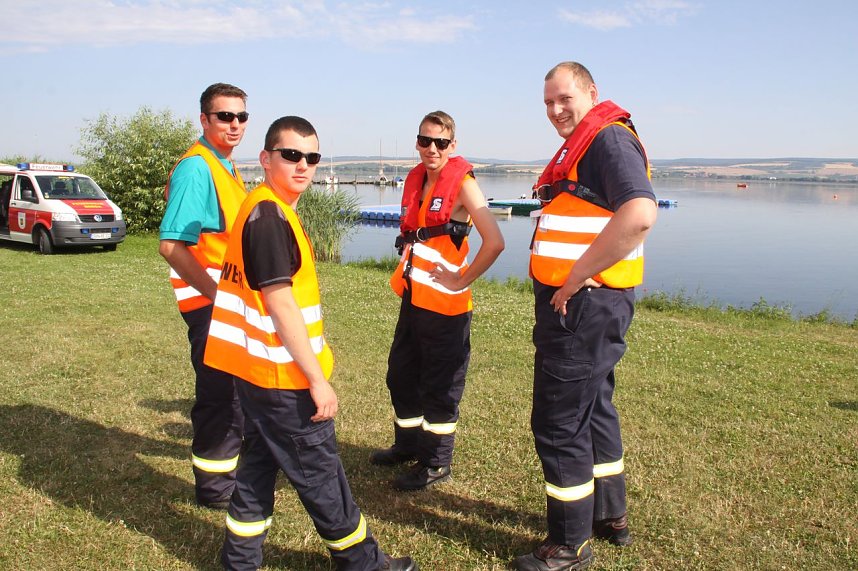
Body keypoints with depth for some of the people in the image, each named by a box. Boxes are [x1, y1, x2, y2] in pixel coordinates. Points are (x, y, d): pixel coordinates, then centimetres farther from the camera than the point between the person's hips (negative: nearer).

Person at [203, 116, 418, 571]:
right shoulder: (270, 216, -18)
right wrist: (317, 378, -19)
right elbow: (279, 303, -22)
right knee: (320, 473, 5)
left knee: (258, 466, 18)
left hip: (258, 371, 9)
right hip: (282, 377, -9)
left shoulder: (264, 211, 12)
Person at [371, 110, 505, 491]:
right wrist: (408, 271, 13)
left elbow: (494, 242, -23)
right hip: (412, 298, 8)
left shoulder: (462, 183, -14)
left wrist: (462, 280, -16)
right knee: (401, 374, 19)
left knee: (440, 385, 4)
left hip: (444, 303, -8)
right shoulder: (415, 179, 9)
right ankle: (407, 443, 38)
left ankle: (436, 462, 20)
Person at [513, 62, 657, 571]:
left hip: (585, 303, -11)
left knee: (559, 422, -2)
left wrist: (575, 279, -25)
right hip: (577, 302, 11)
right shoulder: (582, 144, 18)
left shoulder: (609, 137, -14)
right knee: (593, 406, 21)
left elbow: (639, 214, -31)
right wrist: (574, 282, 12)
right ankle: (610, 516, 39)